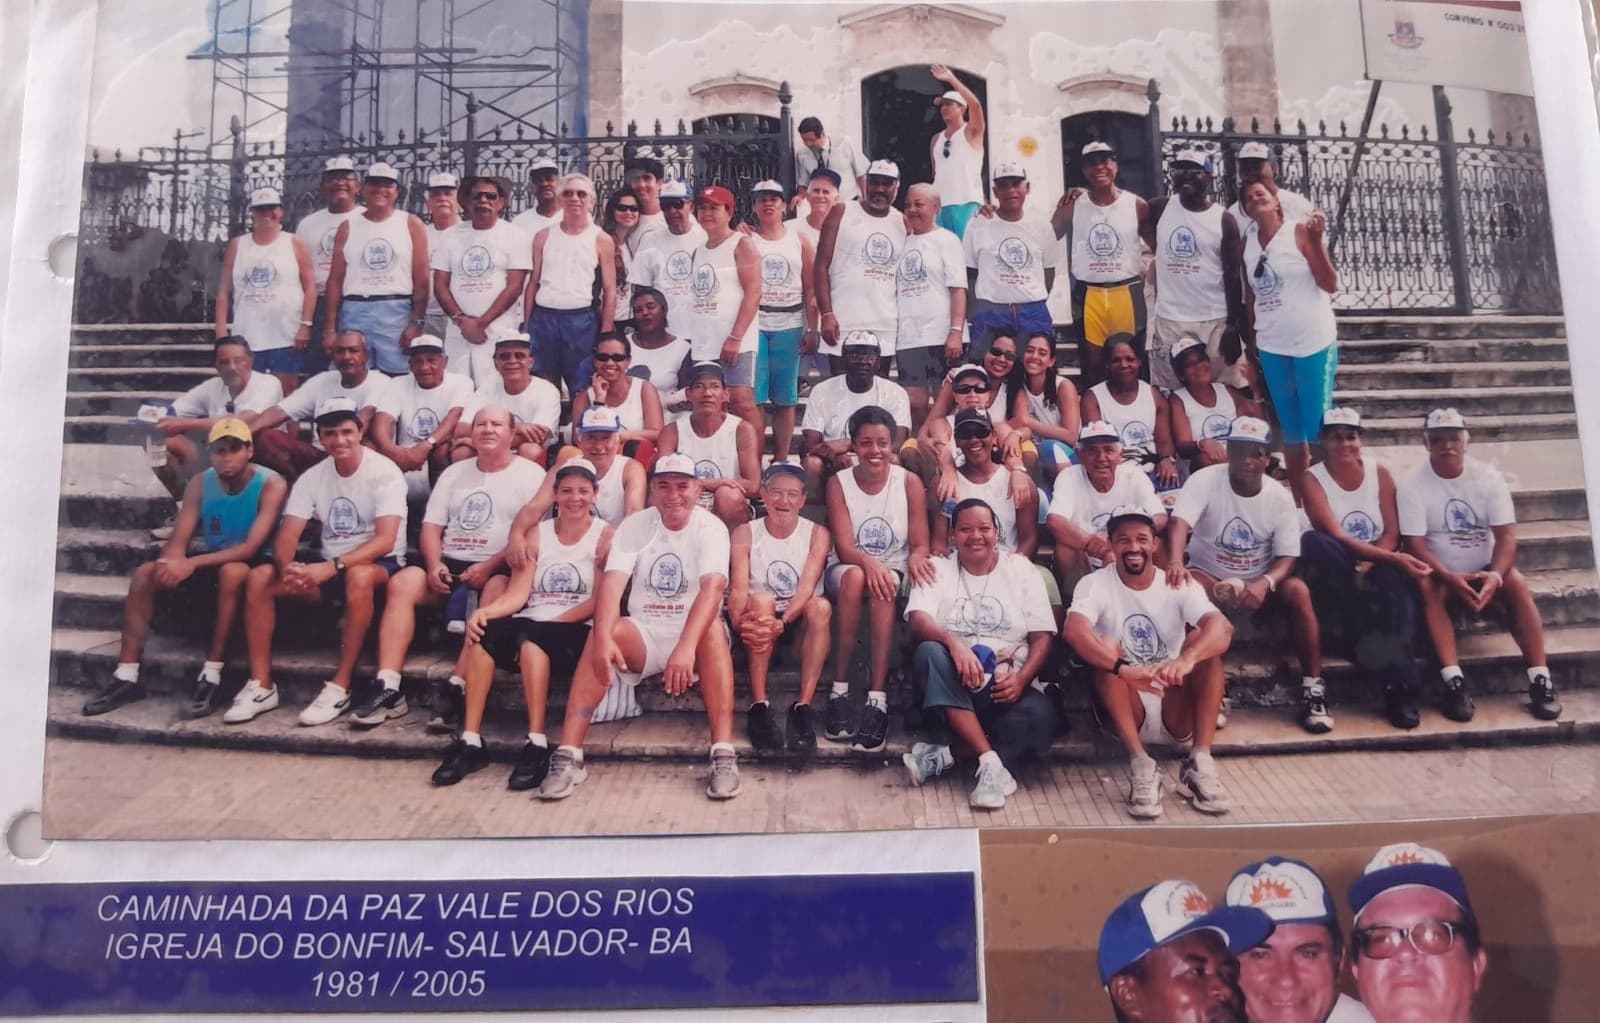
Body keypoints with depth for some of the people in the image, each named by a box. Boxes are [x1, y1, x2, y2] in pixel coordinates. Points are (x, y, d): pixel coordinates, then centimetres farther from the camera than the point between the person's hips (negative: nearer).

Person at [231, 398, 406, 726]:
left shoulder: (384, 472, -13)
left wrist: (332, 566, -35)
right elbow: (287, 536, -4)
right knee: (258, 578, -15)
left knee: (358, 576, -39)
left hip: (378, 565, -5)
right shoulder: (312, 477, 4)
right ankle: (261, 685, -10)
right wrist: (287, 566, -28)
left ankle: (340, 687, -30)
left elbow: (385, 540, -23)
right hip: (329, 568, 6)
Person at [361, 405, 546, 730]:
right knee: (403, 582, -20)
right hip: (451, 563, 5)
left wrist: (488, 567, -18)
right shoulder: (454, 473, 21)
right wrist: (435, 565, -5)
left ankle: (456, 691, -39)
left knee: (496, 592, -36)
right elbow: (431, 527, 15)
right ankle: (388, 688, -26)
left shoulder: (530, 474, 4)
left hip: (500, 568, -5)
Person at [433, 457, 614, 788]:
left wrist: (551, 622, -15)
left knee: (530, 636, -35)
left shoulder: (605, 536, 4)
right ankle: (470, 742, -25)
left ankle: (537, 745, -33)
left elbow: (600, 601, -6)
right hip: (529, 628, 4)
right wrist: (485, 610, -16)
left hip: (575, 632, -4)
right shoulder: (536, 535, 15)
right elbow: (517, 594, 5)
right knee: (482, 632, -26)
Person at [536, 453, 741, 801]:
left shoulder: (711, 528, -8)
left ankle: (724, 755, -35)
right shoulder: (634, 525, 0)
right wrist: (603, 639, -35)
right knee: (602, 632, -27)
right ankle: (568, 756, -28)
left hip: (693, 634, -2)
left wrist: (686, 647, -43)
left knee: (714, 629, -34)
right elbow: (612, 583, -15)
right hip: (643, 636, 2)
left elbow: (713, 588, -26)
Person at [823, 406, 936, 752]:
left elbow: (920, 544, -5)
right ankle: (839, 691, -31)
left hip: (895, 575, 0)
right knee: (855, 575, -36)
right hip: (849, 572, 0)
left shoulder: (909, 482, -1)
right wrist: (868, 562, -34)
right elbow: (844, 547, -11)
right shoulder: (839, 483, -1)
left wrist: (916, 557, -30)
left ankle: (877, 701, -40)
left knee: (883, 586, -36)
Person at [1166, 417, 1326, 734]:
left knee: (1298, 590, -28)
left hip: (1259, 582, 2)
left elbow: (1287, 557, -9)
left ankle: (1313, 690, -18)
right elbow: (1179, 522, -30)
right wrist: (1175, 561, -52)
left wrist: (1265, 583, -32)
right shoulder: (1205, 481, -13)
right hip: (1209, 578, -2)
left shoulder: (1279, 497, -6)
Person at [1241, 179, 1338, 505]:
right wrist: (1251, 343, 13)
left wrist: (1317, 239, -18)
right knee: (1291, 430, 11)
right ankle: (1298, 502, 19)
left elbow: (1331, 284, -9)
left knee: (1318, 426, -4)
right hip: (1271, 348, 4)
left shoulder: (1301, 231, -5)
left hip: (1314, 343, -4)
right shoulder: (1247, 241, 8)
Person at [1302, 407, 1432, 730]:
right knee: (1312, 541, -33)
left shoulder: (1379, 473, 3)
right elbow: (1337, 538, -18)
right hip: (1339, 571, -1)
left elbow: (1391, 534, -2)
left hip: (1378, 567, 1)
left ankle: (1399, 684, -32)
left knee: (1396, 584, -34)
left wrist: (1368, 566, -22)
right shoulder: (1313, 480, -6)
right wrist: (1395, 558, -29)